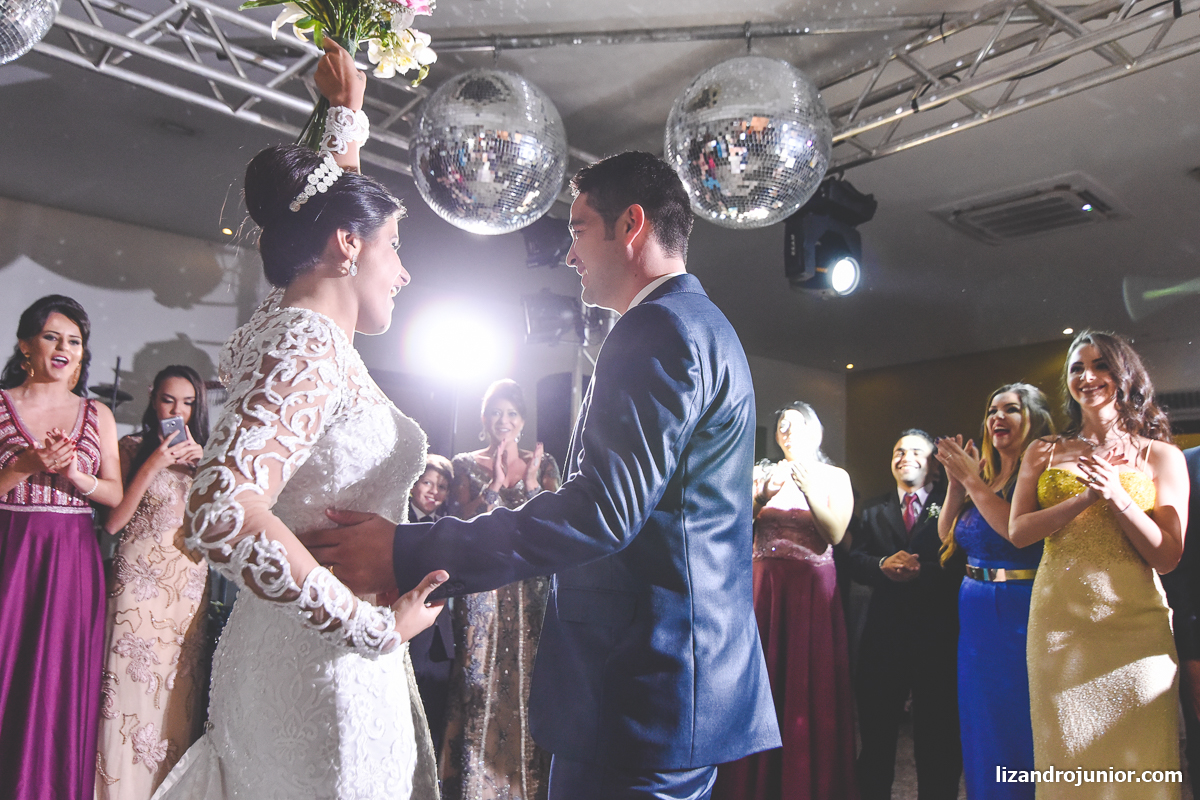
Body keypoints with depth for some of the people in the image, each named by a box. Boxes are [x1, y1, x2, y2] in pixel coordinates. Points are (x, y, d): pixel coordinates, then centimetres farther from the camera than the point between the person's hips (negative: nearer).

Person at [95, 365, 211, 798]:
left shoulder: (203, 453, 13)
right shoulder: (133, 447, 2)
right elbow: (112, 521, -7)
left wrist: (203, 465, -5)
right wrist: (154, 464, -13)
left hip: (190, 581, 3)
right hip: (141, 579, -3)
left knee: (180, 686, 6)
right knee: (133, 680, -2)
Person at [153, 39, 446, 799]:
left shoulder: (298, 326, 9)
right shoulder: (311, 346, -19)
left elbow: (326, 207, 29)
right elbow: (220, 512, -32)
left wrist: (347, 113, 33)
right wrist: (379, 627, -26)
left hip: (297, 649, 9)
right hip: (326, 667, -9)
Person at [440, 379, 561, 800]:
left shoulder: (543, 464, 9)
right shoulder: (466, 465, 6)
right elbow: (462, 525, -3)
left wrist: (531, 485, -12)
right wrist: (495, 486, -13)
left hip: (530, 590, 1)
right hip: (481, 590, -1)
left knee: (526, 679, 3)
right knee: (479, 678, -1)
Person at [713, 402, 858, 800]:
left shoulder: (835, 477, 5)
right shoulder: (763, 472, 7)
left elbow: (835, 534, -8)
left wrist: (810, 490, -19)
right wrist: (761, 498, -19)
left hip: (813, 589, -1)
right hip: (765, 586, 1)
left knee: (810, 686, 2)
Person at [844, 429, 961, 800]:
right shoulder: (873, 511, 15)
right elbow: (853, 559, 5)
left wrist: (923, 570, -22)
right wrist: (883, 564, -14)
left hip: (938, 630, -3)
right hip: (884, 630, 3)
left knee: (938, 727, 7)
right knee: (876, 722, 11)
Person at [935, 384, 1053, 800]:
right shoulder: (984, 475, 10)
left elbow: (1020, 532, -25)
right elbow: (947, 536, 7)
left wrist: (973, 480, -21)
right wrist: (956, 483, -5)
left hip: (1019, 613, -7)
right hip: (974, 613, 7)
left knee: (1019, 726, 4)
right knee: (980, 725, 17)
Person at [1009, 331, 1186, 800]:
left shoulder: (1161, 457, 4)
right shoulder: (1043, 453, 9)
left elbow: (1167, 557, -2)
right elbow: (1017, 532, -2)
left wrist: (1117, 496, -14)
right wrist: (1086, 498, -13)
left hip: (1133, 621, -1)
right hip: (1059, 620, 1)